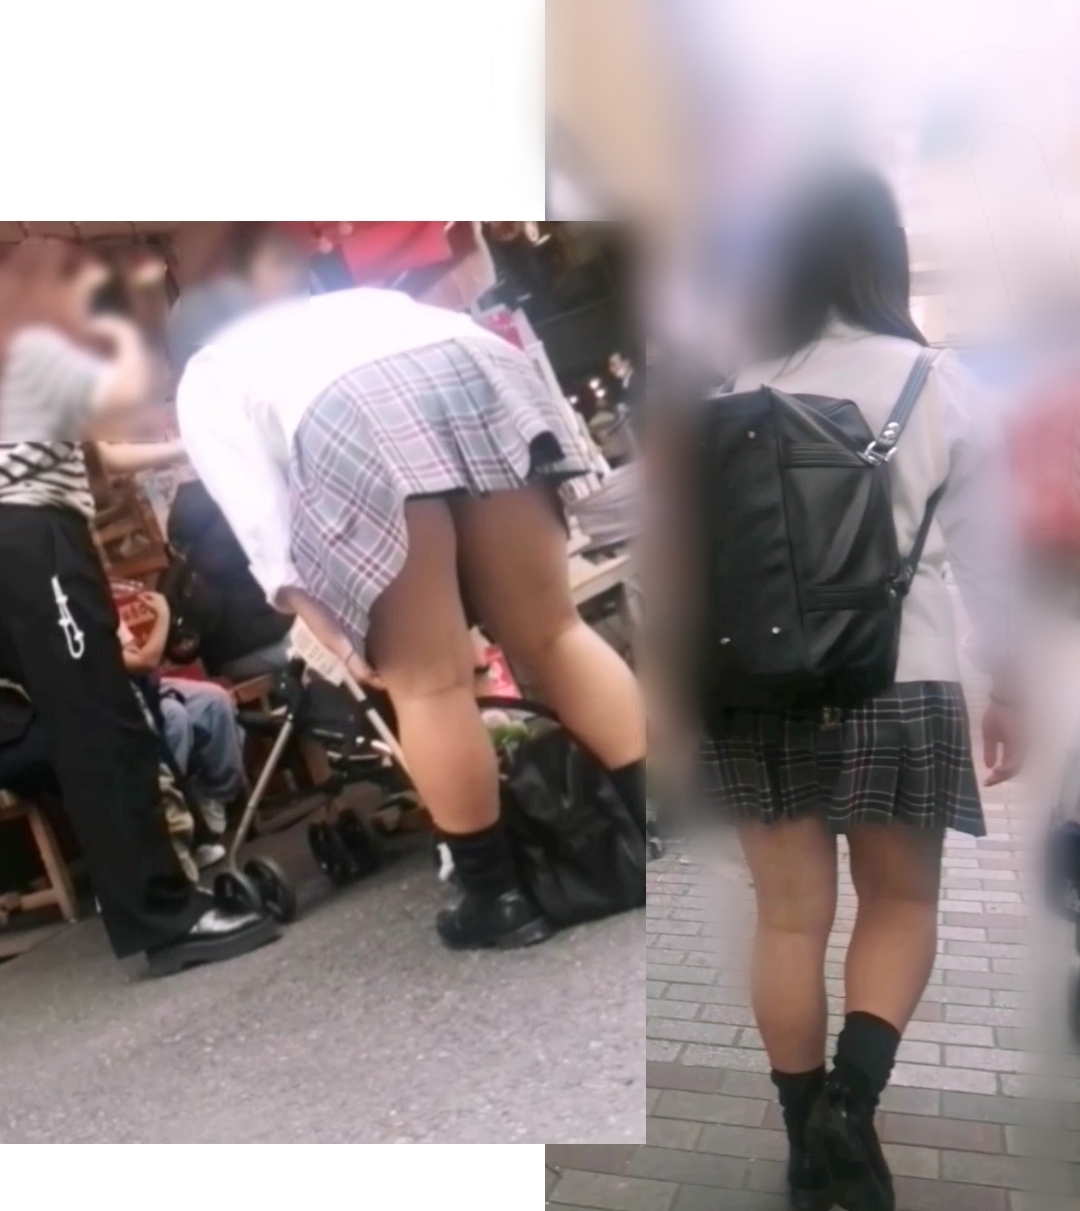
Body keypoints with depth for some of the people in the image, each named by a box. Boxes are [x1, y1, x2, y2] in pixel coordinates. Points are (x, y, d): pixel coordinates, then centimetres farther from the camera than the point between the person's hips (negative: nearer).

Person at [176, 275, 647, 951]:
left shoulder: (205, 385, 30)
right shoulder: (347, 306, 45)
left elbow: (258, 517, 12)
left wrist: (336, 638, 9)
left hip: (341, 417, -4)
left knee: (427, 682, 4)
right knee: (553, 633, 11)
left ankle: (499, 899, 14)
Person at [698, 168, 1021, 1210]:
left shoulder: (737, 398, -2)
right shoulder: (938, 382, -2)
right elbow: (984, 551, 2)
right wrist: (1006, 684, 12)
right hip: (899, 683, 0)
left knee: (790, 914, 11)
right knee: (901, 902, 18)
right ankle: (852, 1097, 0)